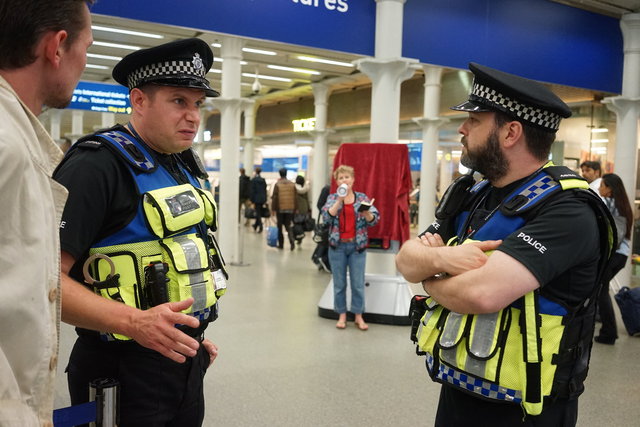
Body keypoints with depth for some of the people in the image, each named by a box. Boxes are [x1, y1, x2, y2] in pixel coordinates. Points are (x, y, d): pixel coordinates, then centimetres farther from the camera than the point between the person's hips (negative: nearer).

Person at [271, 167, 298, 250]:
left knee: (280, 227, 10)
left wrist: (273, 209, -2)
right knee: (288, 226, 10)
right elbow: (295, 197, 5)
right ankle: (292, 241, -13)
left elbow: (275, 197, -7)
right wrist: (295, 209, 11)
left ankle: (281, 244, 13)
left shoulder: (277, 184, -6)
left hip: (280, 209, -3)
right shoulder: (292, 184, 3)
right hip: (290, 209, 3)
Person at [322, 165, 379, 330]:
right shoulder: (332, 198, 3)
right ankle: (342, 315, 20)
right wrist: (339, 200, -21)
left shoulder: (362, 197, 3)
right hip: (337, 245, 0)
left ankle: (359, 316, 16)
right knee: (339, 283, 7)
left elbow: (374, 219, -6)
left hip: (357, 246, 0)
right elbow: (326, 216, -13)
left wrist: (366, 214, -28)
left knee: (358, 283, 3)